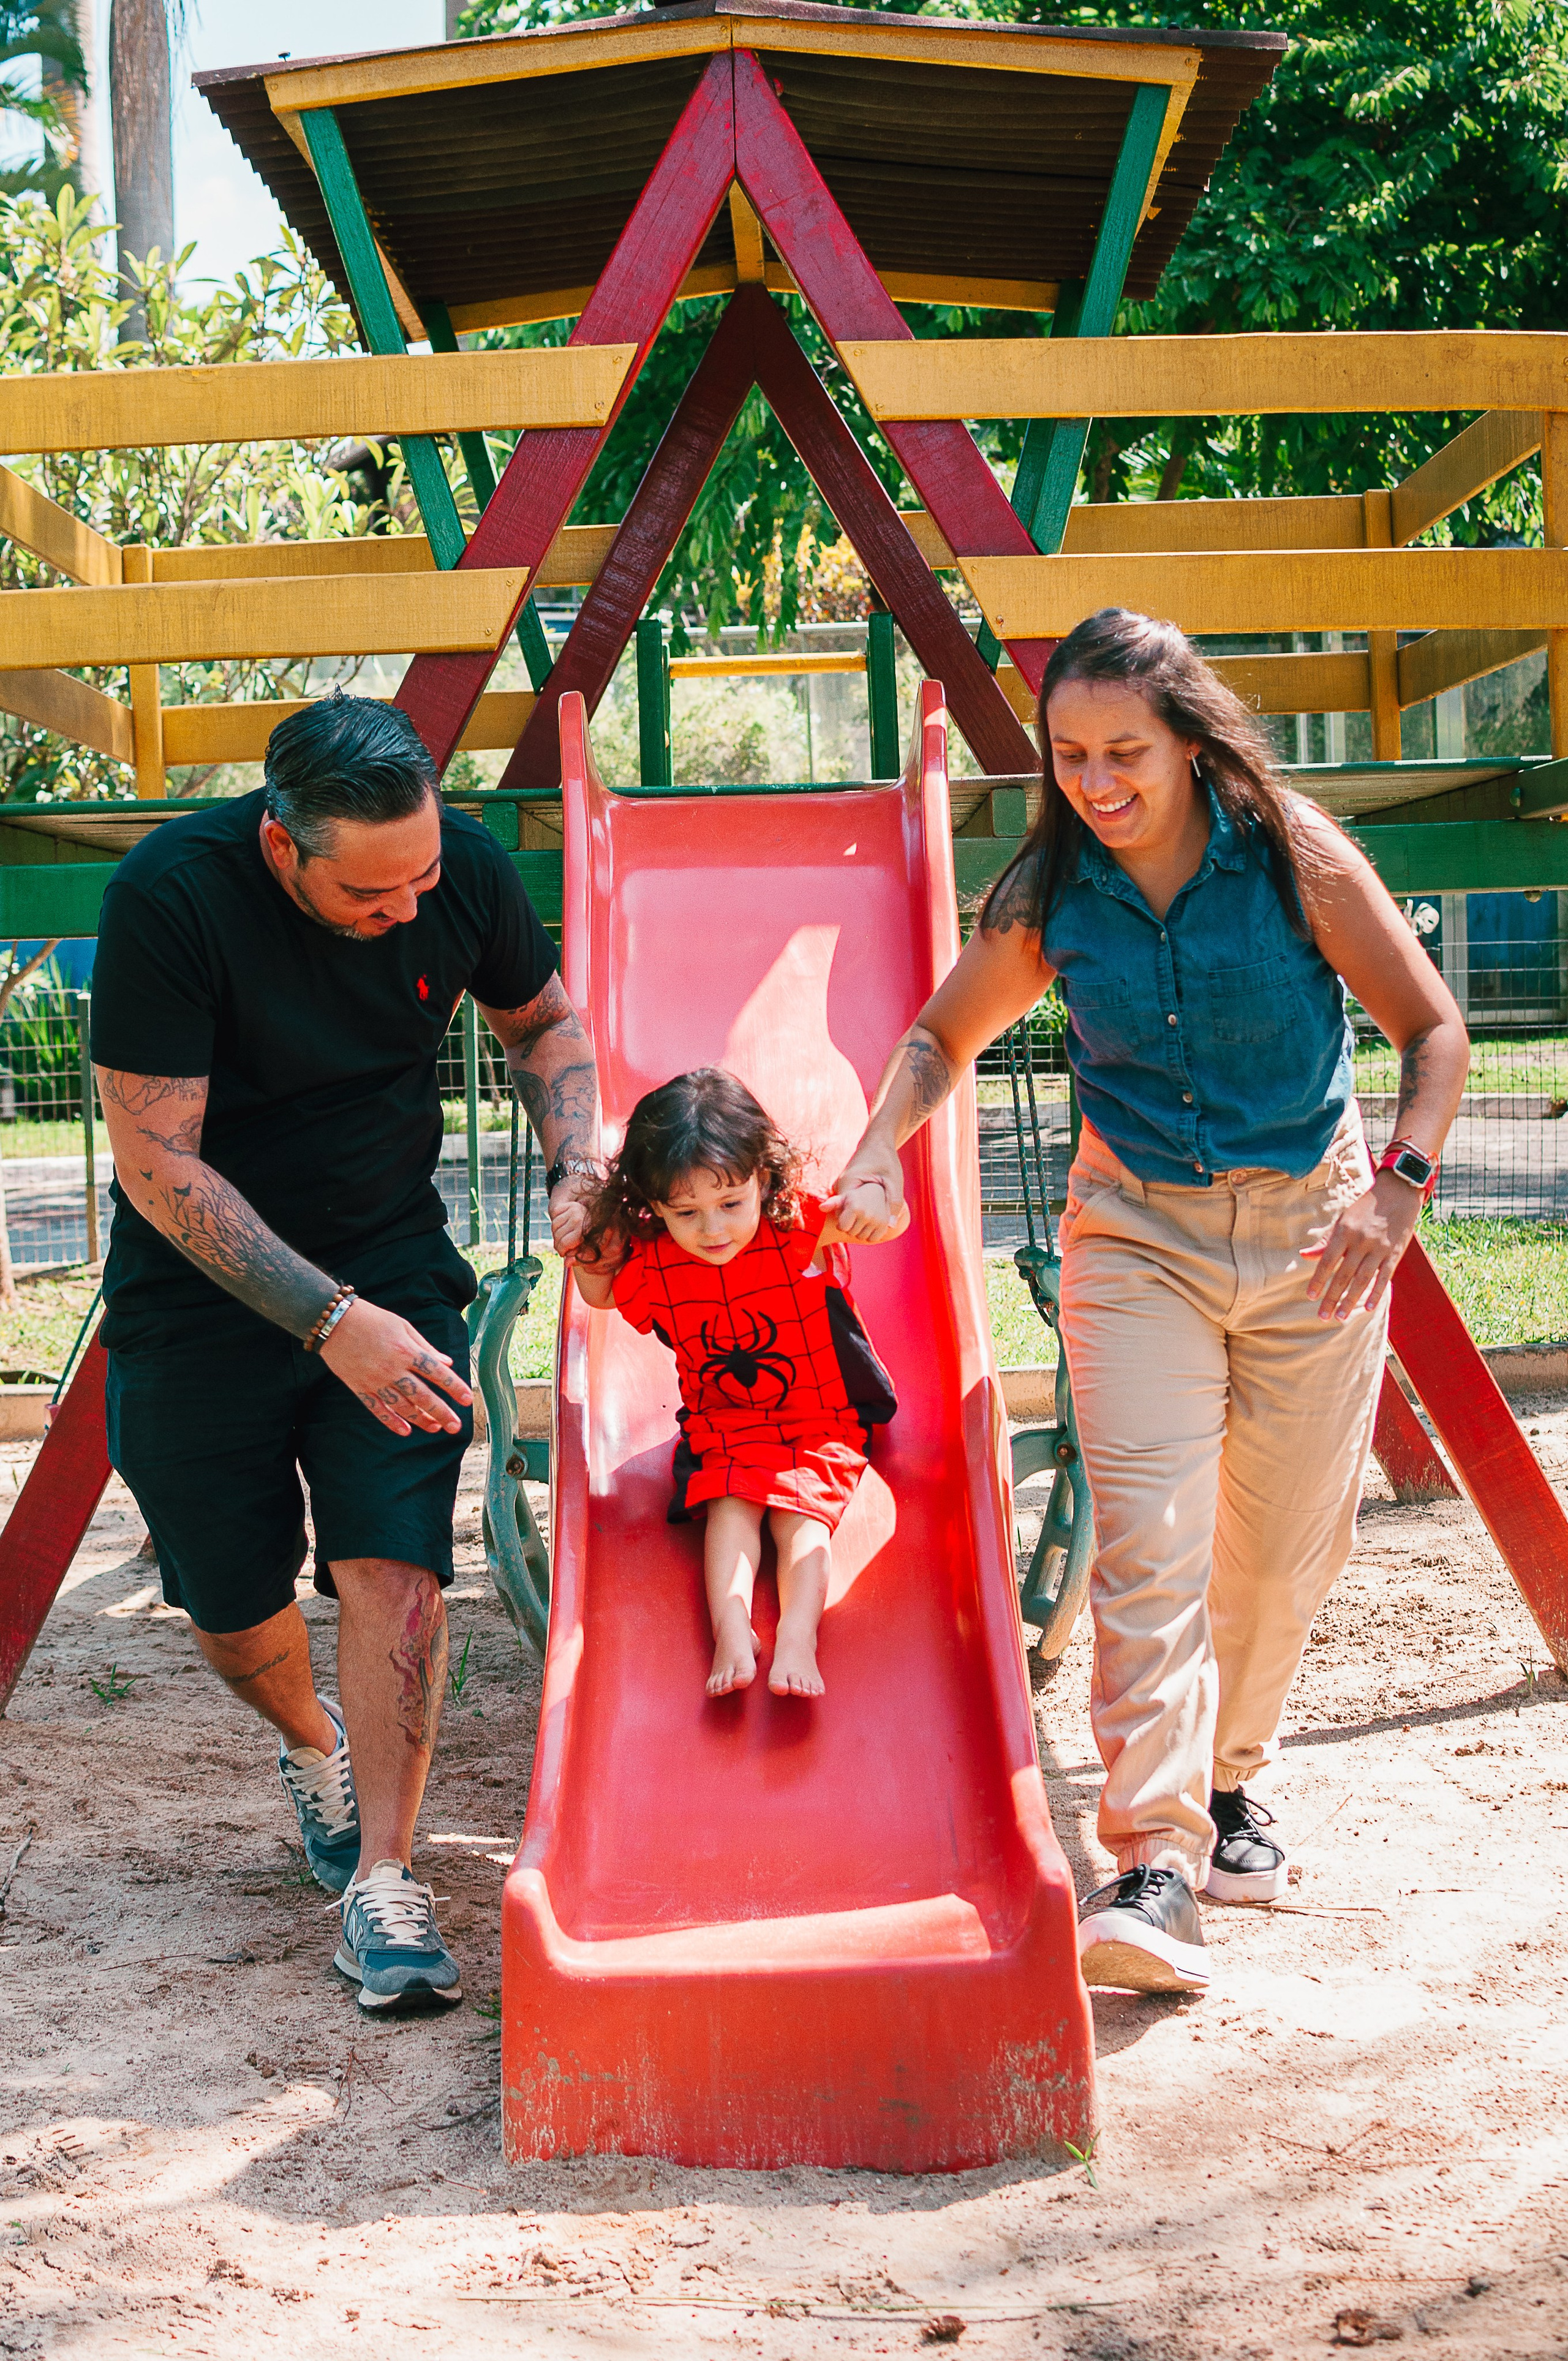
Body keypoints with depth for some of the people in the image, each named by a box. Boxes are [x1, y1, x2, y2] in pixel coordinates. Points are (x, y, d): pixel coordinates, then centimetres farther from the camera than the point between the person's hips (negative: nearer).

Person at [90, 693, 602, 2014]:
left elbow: (541, 1022, 8)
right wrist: (329, 1321, -31)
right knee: (228, 1606, 7)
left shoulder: (465, 868, -13)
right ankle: (311, 1745, 40)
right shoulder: (169, 898, -26)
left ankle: (384, 1881, -3)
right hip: (204, 1285, -2)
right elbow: (157, 1165, -24)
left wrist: (577, 1171, -10)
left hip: (390, 1263, 2)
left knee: (394, 1561, -13)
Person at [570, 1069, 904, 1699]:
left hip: (821, 1422, -2)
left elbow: (890, 1220, -28)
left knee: (801, 1512, -21)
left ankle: (796, 1640, -34)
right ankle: (731, 1631, -36)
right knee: (729, 1504, -22)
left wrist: (876, 1207, -52)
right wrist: (585, 1248, -7)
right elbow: (598, 1293, 14)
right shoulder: (650, 1267, -9)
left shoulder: (800, 1228, -17)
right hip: (721, 1428, 2)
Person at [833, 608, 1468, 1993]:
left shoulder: (1295, 859, -11)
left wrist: (1403, 1179, -19)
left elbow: (1433, 1028, -5)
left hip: (1313, 1229, 0)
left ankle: (1228, 1784, 32)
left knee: (1285, 1546, 8)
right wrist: (878, 1151, -7)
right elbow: (941, 1039, 11)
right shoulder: (1051, 902, -4)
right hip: (1139, 1229, 0)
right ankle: (1155, 1863, -16)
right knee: (1148, 1547, -14)